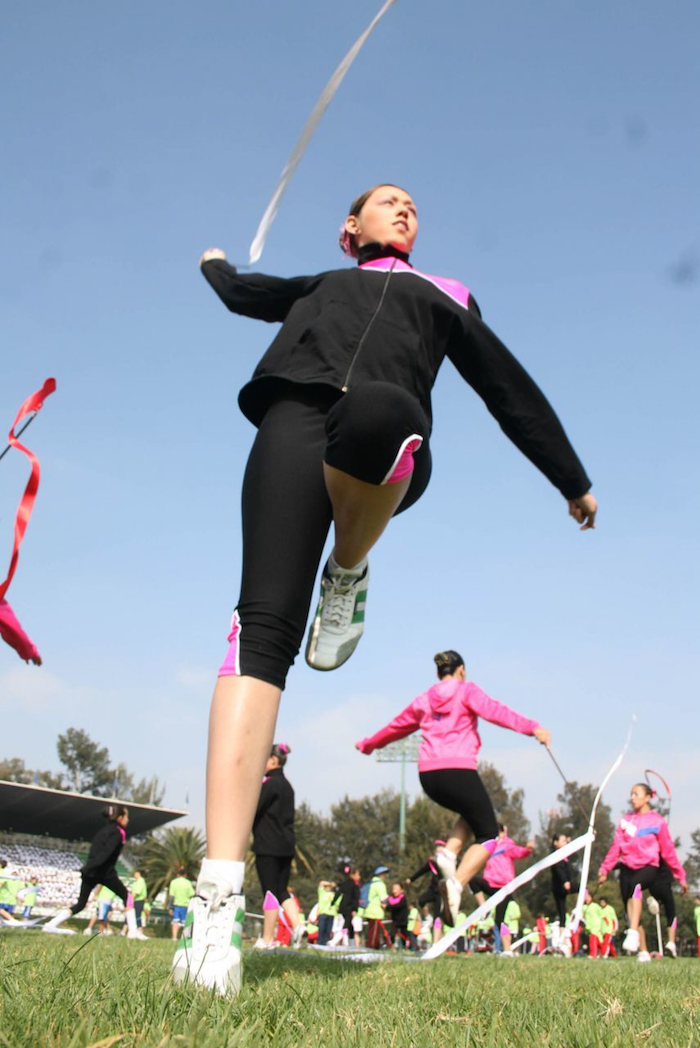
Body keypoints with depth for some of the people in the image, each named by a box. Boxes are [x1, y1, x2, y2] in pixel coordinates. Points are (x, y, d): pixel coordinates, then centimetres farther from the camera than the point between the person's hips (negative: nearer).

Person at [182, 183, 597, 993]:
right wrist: (214, 263, 75)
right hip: (298, 415, 1)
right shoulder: (317, 286, 39)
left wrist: (572, 479, 38)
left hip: (382, 446, -1)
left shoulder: (444, 297, 37)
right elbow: (241, 292, 54)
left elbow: (508, 385, 37)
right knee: (265, 625, -24)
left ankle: (350, 569, -11)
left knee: (372, 409, -43)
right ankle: (220, 889, -31)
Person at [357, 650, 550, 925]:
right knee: (488, 836, 3)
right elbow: (494, 711, -13)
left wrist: (368, 744, 50)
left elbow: (396, 726, 33)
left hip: (428, 775, 6)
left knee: (473, 814, 31)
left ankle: (449, 852, 5)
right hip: (458, 771, -6)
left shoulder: (423, 700, 20)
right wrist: (532, 728, -23)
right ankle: (456, 884, -19)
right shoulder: (466, 691, 6)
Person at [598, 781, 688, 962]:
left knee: (635, 884, -37)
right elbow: (616, 847, 9)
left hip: (649, 866, -4)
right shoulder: (625, 820, 13)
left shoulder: (658, 821, 3)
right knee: (630, 913, -1)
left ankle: (633, 933, -45)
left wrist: (681, 877, 5)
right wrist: (604, 869, 0)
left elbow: (668, 850, 5)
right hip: (627, 868, 5)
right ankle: (643, 952, 10)